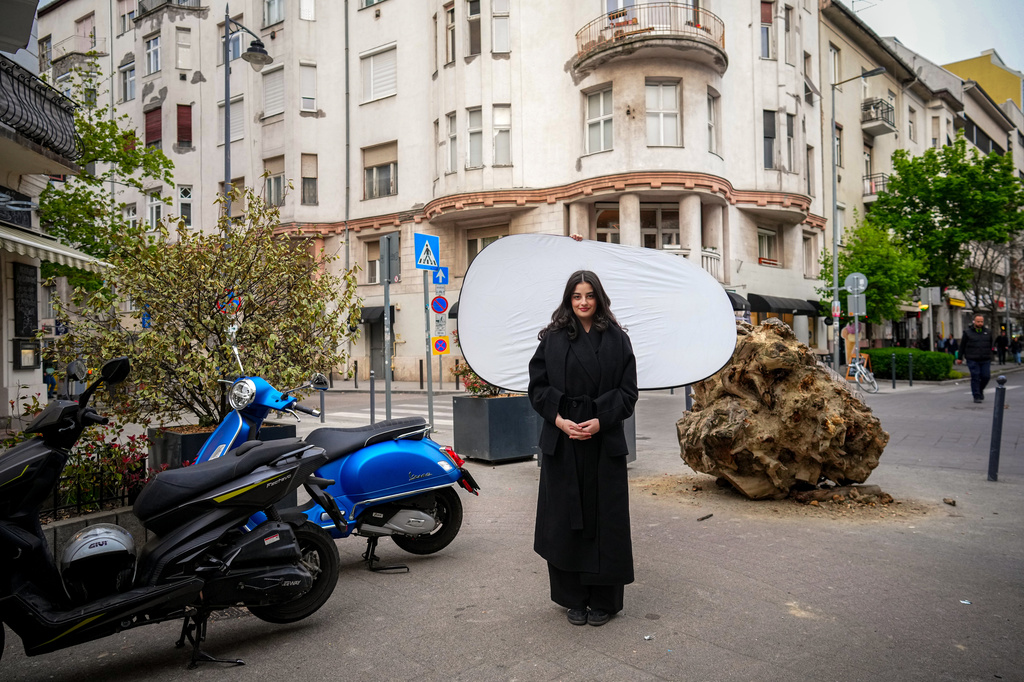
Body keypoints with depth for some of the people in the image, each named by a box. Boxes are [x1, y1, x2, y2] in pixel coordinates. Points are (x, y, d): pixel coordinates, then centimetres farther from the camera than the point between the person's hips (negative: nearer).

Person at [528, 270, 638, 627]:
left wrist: (600, 421, -13)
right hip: (562, 441, 1)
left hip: (604, 441, 0)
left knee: (604, 517, 5)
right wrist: (559, 419, -12)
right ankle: (574, 599, 20)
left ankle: (603, 601, 19)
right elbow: (537, 386, 2)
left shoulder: (617, 339, 4)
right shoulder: (552, 339, 5)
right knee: (565, 519, 5)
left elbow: (628, 391, 1)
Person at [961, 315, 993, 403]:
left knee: (985, 377, -1)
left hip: (985, 360, 3)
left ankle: (981, 390, 27)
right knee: (975, 377, -4)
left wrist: (990, 358, 19)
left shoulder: (987, 332, 11)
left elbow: (990, 346, 19)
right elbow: (962, 346, 4)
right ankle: (976, 396, 3)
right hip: (972, 360, -3)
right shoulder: (968, 332, 1)